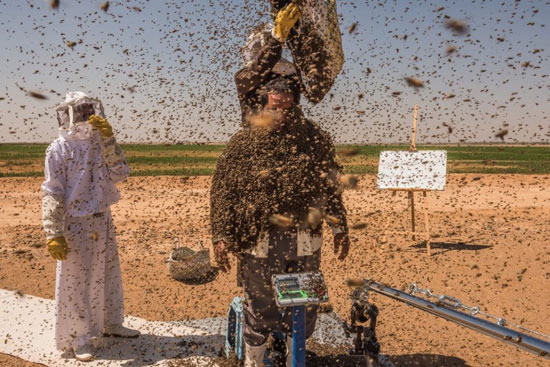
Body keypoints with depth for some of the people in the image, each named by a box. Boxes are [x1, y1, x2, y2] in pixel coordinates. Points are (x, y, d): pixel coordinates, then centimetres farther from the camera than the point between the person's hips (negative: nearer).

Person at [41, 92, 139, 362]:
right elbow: (51, 195, -13)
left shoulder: (100, 144, 5)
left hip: (103, 221, 6)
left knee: (108, 275, 18)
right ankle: (79, 337, 16)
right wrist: (53, 235, -18)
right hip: (75, 224, -6)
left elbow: (120, 174, -7)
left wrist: (108, 140, -15)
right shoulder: (59, 149, -11)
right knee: (75, 281, 2)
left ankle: (111, 324, 36)